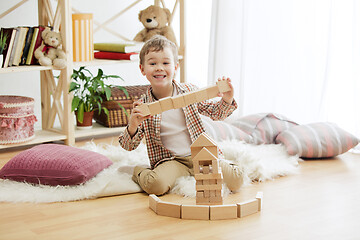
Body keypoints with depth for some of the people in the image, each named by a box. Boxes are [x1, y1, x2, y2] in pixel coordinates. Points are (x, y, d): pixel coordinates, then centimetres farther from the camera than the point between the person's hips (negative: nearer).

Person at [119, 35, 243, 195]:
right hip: (170, 161, -1)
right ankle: (139, 173, 3)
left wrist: (227, 101, -8)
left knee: (235, 181, -20)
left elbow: (216, 113, 14)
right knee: (155, 184, -32)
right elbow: (128, 146, 0)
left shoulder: (189, 91, 2)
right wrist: (132, 126, -22)